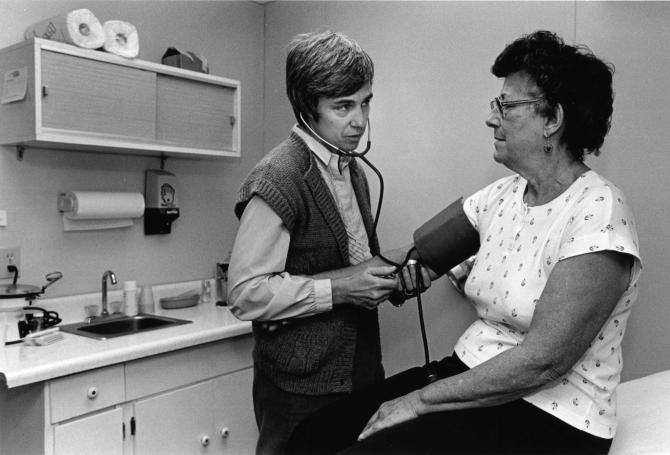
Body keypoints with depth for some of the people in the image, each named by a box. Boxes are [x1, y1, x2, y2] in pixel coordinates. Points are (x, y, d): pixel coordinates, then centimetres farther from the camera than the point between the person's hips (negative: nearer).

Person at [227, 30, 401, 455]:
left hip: (360, 372, 8)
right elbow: (246, 293, -20)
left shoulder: (353, 171, 9)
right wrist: (339, 287, -22)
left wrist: (385, 276, 1)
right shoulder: (278, 180, -19)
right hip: (302, 388, -8)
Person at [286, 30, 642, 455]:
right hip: (469, 372, 6)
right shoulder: (501, 196, 5)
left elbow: (544, 360, -22)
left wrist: (421, 400, -17)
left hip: (550, 418, -6)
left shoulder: (599, 211, -17)